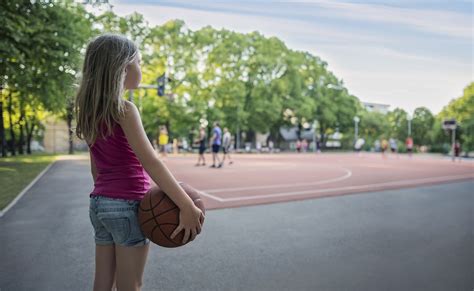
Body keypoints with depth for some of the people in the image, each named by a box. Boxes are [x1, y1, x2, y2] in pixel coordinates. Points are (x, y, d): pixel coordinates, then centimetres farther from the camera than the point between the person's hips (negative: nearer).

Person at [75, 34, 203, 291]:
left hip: (99, 203, 7)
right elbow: (150, 163, -23)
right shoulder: (123, 109, -14)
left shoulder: (91, 112, 9)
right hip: (127, 204, -7)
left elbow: (96, 168, 14)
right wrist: (188, 206, -23)